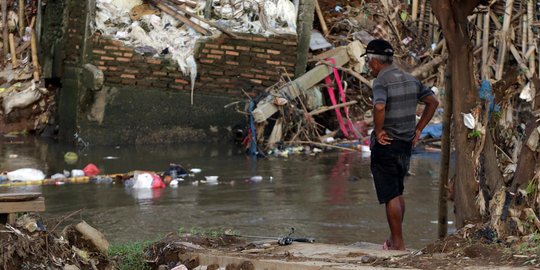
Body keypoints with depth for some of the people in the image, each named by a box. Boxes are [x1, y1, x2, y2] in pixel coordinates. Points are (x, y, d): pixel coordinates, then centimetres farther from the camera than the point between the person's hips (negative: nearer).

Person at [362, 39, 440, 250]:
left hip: (385, 145, -7)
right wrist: (418, 129, 11)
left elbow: (379, 107, -34)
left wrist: (378, 131, -19)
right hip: (406, 144, 7)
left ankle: (398, 243, 2)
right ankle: (394, 239, 27)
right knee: (398, 193, 19)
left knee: (390, 196, -1)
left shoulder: (381, 82, -15)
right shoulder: (410, 80, 8)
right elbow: (433, 102, 11)